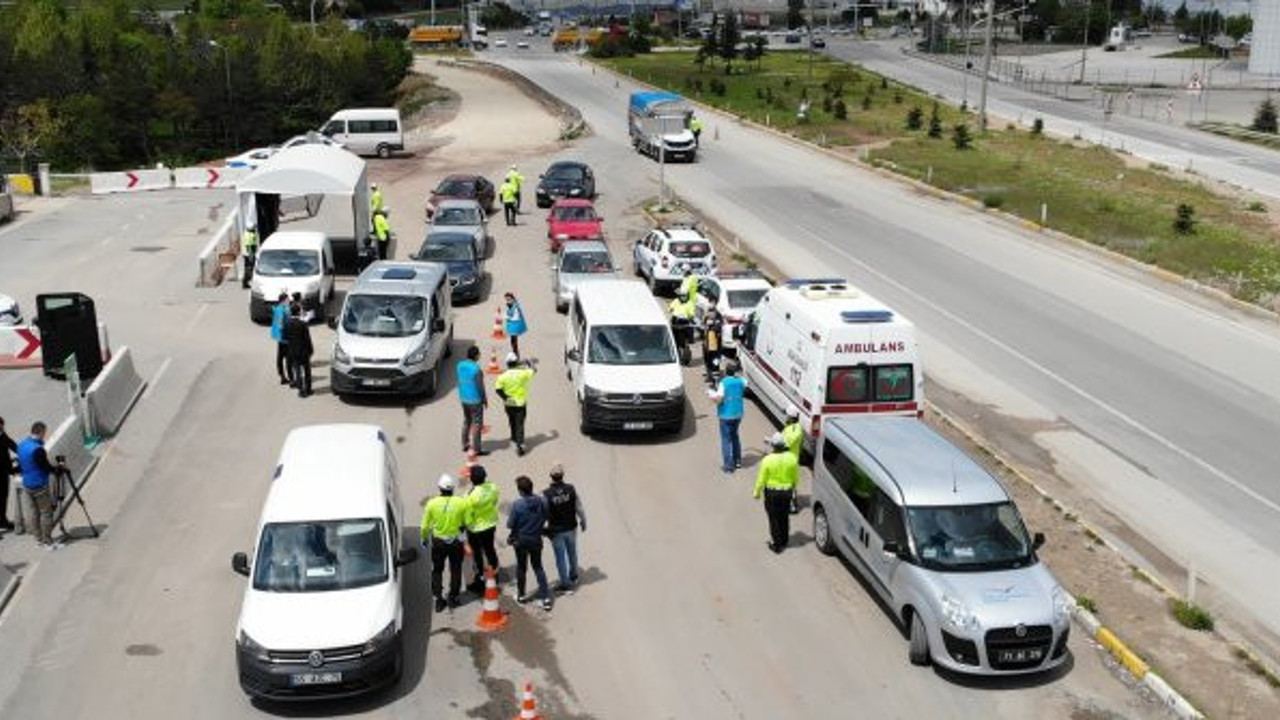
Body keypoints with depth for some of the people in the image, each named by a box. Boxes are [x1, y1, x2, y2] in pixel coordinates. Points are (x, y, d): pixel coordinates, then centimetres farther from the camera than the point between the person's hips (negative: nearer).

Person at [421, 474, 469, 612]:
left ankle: (438, 600, 19)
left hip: (438, 542, 0)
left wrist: (424, 539, 13)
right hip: (456, 542, 0)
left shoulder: (432, 504, -13)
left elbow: (425, 526, -5)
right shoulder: (462, 503, -15)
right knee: (455, 570, 18)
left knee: (437, 571, 17)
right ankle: (453, 598, 25)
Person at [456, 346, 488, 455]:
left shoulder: (460, 365, -2)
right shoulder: (476, 369, -24)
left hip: (463, 398, 8)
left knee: (466, 421, 22)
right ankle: (476, 449, 8)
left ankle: (465, 445, 32)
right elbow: (480, 386, -17)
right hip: (475, 400, -8)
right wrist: (485, 399, -4)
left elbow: (460, 381, 7)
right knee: (477, 424, 3)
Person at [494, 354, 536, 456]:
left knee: (512, 423, 23)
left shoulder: (503, 376, -10)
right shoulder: (522, 373, -13)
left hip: (509, 404, 2)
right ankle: (520, 445, -12)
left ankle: (514, 440, 40)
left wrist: (505, 398, -8)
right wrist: (529, 363, 24)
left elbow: (498, 389, -14)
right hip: (520, 404, -2)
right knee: (520, 425, -2)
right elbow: (533, 371, 6)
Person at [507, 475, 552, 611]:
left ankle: (521, 595, 32)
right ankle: (545, 597, 8)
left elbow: (510, 525, -15)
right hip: (536, 539, 3)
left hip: (521, 540, -3)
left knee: (521, 567, 17)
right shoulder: (541, 502, -12)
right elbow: (545, 519, -1)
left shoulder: (517, 505, -23)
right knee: (538, 567, 15)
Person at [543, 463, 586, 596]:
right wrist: (583, 521, 11)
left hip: (556, 531, -3)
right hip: (571, 528, 3)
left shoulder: (546, 495, -23)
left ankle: (566, 585, 20)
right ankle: (573, 577, 45)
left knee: (561, 557, 11)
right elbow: (579, 508, -6)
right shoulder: (571, 489, -16)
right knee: (572, 553, 25)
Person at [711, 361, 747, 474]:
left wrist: (712, 393, -2)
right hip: (738, 414, 6)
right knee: (734, 436, 23)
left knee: (726, 439, 0)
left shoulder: (724, 383, -18)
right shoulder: (740, 381, -1)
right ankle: (737, 461, 30)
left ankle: (728, 465, 0)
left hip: (726, 415, -6)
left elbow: (719, 398, -22)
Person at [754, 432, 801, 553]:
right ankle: (784, 541, 36)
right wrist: (793, 487, 21)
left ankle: (776, 545, 15)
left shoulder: (767, 460, -20)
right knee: (784, 517, 21)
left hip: (772, 492, -3)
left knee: (774, 518, 9)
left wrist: (756, 492, 4)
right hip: (787, 491, 3)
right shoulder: (791, 458, -11)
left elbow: (761, 479, -12)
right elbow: (796, 477, 2)